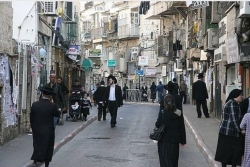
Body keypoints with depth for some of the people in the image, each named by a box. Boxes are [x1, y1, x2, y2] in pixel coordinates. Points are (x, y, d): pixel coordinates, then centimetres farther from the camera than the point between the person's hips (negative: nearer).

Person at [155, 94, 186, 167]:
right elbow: (182, 128, 1)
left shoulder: (162, 113, -11)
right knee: (173, 160, 9)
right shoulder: (179, 113, -3)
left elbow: (157, 125, -10)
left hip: (163, 141, -1)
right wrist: (183, 141, 8)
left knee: (164, 161, 10)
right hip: (174, 141, 2)